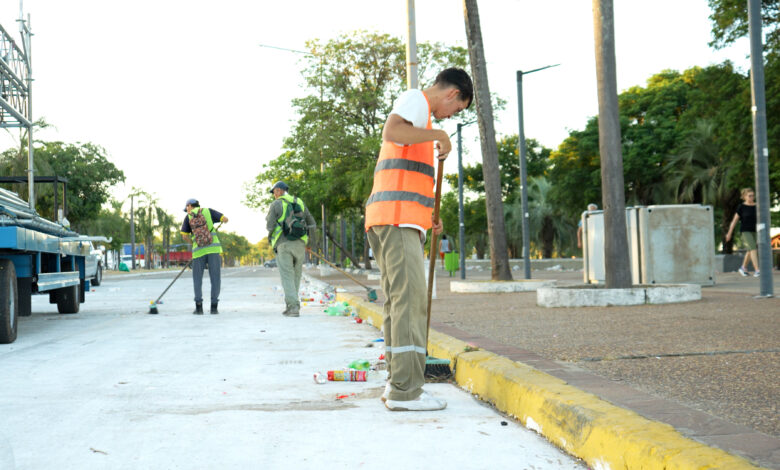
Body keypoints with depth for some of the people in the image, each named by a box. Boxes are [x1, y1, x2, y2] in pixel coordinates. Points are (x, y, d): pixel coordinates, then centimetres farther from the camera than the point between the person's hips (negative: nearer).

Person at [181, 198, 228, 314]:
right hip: (214, 248, 0)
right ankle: (214, 307, 1)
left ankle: (198, 306, 1)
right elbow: (225, 219, 6)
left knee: (197, 278, 10)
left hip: (199, 250, 0)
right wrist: (223, 221, 29)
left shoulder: (188, 217, 11)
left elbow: (184, 236, 6)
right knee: (215, 278, 5)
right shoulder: (208, 211, 13)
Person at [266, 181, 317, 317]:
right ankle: (291, 304, 17)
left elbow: (270, 225, -6)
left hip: (283, 244, -4)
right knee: (295, 276, 14)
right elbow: (312, 224, 14)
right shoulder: (299, 203, 14)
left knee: (287, 276, -5)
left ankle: (293, 307, -17)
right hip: (299, 244, 4)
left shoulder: (275, 205, 0)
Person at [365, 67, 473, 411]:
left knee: (399, 301, 9)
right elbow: (391, 131, -24)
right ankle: (405, 390, -14)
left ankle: (399, 385, 13)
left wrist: (428, 216, 20)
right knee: (409, 299, -13)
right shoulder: (414, 99, 0)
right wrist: (438, 135, -12)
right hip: (397, 218, -10)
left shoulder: (418, 108, 29)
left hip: (396, 221, 10)